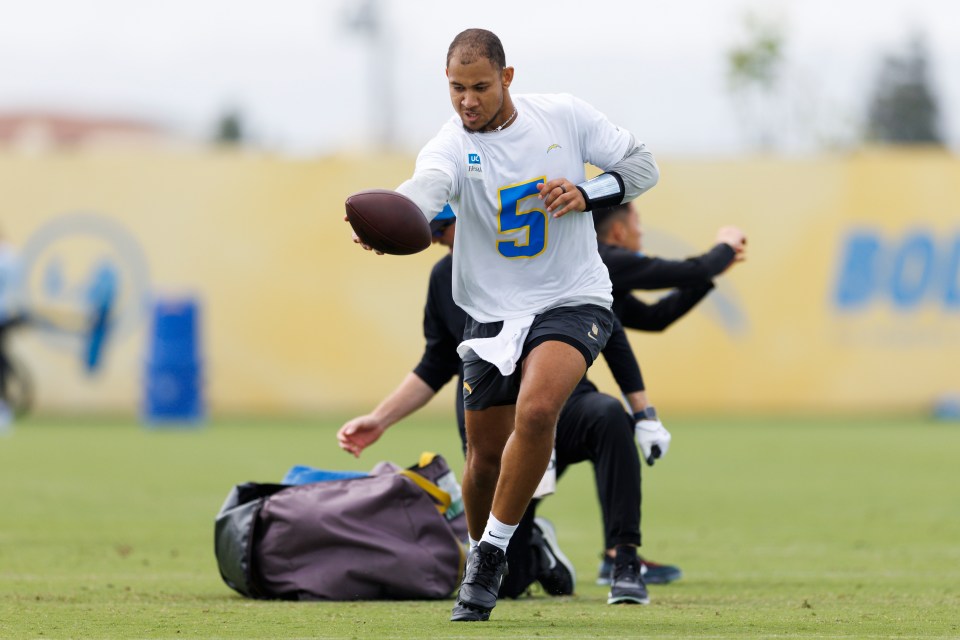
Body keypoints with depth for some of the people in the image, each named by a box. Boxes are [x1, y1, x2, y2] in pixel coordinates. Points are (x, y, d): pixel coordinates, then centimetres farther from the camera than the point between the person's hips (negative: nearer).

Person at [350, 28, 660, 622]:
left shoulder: (564, 115, -6)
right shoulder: (451, 146, -12)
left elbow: (642, 164, 4)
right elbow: (425, 189, -36)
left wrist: (586, 192, -15)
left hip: (573, 303, -1)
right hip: (492, 316, 2)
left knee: (536, 411, -27)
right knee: (485, 457, 5)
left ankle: (493, 550, -12)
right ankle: (481, 566, 32)